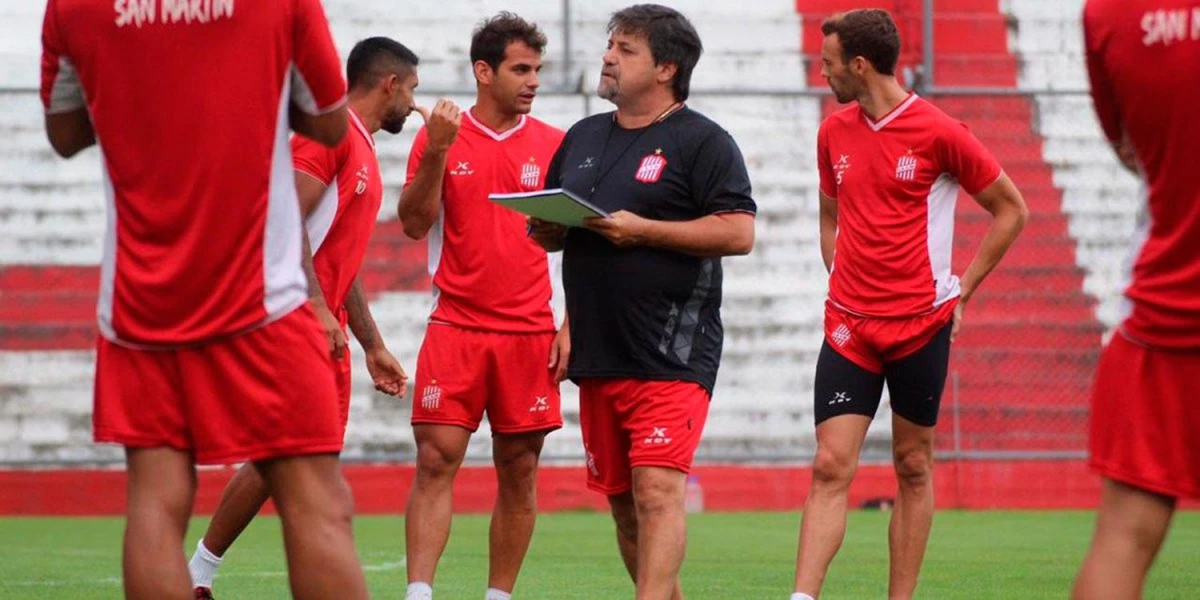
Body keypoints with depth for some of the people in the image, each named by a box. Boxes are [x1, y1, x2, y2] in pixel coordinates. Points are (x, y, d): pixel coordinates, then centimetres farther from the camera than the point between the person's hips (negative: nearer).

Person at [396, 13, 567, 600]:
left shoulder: (554, 145, 6)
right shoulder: (440, 138, 4)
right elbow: (414, 224, -2)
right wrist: (436, 152, -15)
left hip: (530, 333, 1)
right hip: (456, 327, -1)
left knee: (518, 472, 3)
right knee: (435, 462, -8)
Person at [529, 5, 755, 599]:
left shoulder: (701, 141, -3)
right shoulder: (582, 139, 18)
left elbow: (738, 232, -12)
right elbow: (549, 229, 25)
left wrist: (641, 230, -17)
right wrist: (546, 229, 0)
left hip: (669, 354, -7)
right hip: (596, 354, 7)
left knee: (657, 491, -17)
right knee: (623, 504, 11)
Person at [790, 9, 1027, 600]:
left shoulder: (939, 133, -7)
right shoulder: (834, 132, 8)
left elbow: (1010, 209, 2)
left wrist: (960, 290, 1)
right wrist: (842, 283, 10)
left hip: (922, 323, -3)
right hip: (849, 326, 3)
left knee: (913, 468, 5)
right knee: (830, 467, -7)